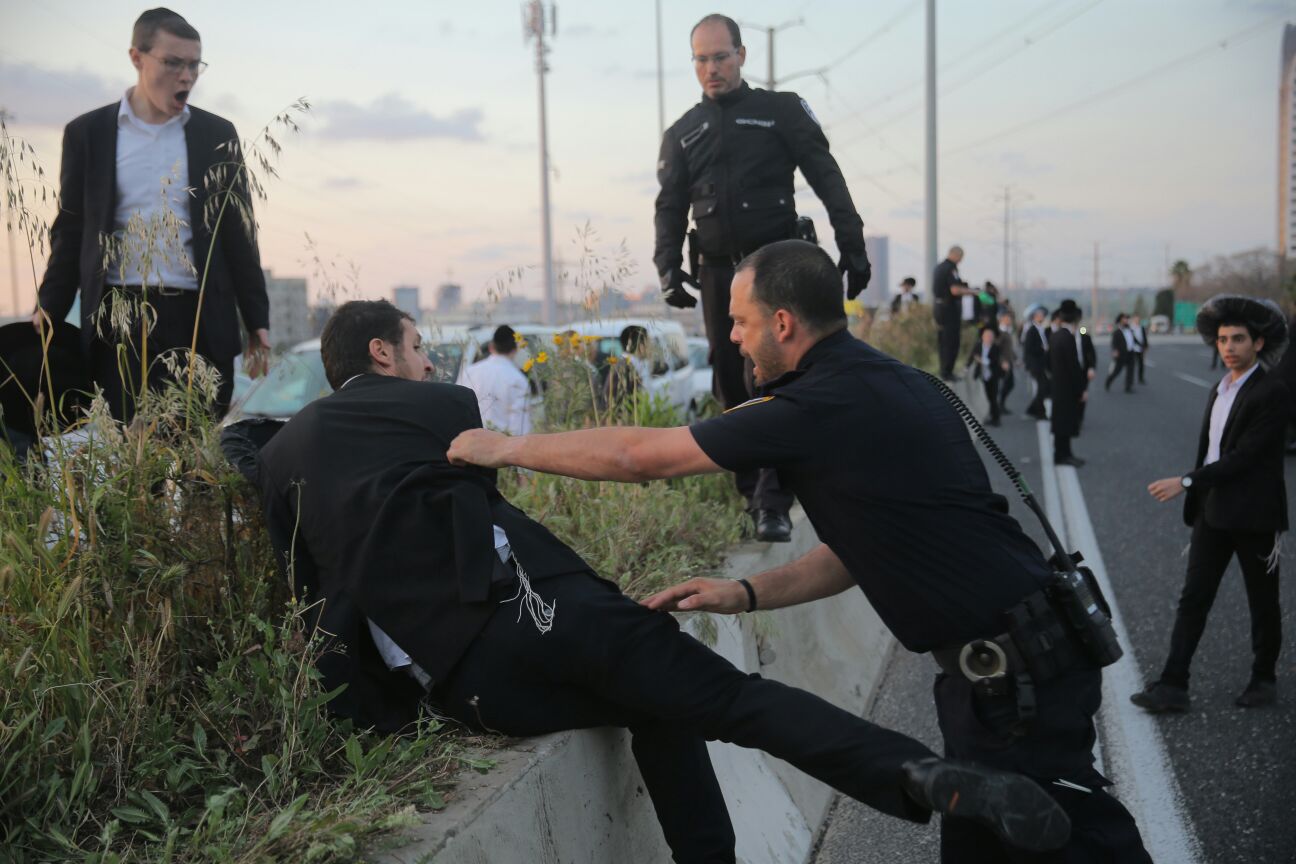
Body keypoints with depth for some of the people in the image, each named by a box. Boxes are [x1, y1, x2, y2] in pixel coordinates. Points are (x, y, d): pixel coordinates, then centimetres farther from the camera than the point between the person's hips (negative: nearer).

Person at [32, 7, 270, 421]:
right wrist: (48, 310, -1)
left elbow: (238, 232, 9)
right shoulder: (87, 133, 5)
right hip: (120, 316, -1)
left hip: (202, 317, 1)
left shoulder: (217, 135, 8)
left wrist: (257, 318, 5)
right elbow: (70, 231, 8)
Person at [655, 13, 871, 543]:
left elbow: (827, 180, 3)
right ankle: (753, 494, 18)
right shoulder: (681, 134, 14)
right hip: (717, 272, 4)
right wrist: (668, 267, -4)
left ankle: (775, 503, -11)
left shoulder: (781, 110, 6)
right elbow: (670, 207, 11)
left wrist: (853, 247, -4)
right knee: (731, 385, 6)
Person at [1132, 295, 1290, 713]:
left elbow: (1246, 455, -20)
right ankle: (1172, 686, 3)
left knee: (1263, 604, 10)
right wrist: (1197, 505, 16)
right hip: (1213, 513, 7)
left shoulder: (1272, 393, -13)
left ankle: (1264, 679, 27)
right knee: (1193, 599, 3)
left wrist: (1186, 482, -23)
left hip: (1254, 517, -7)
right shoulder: (1220, 390, 12)